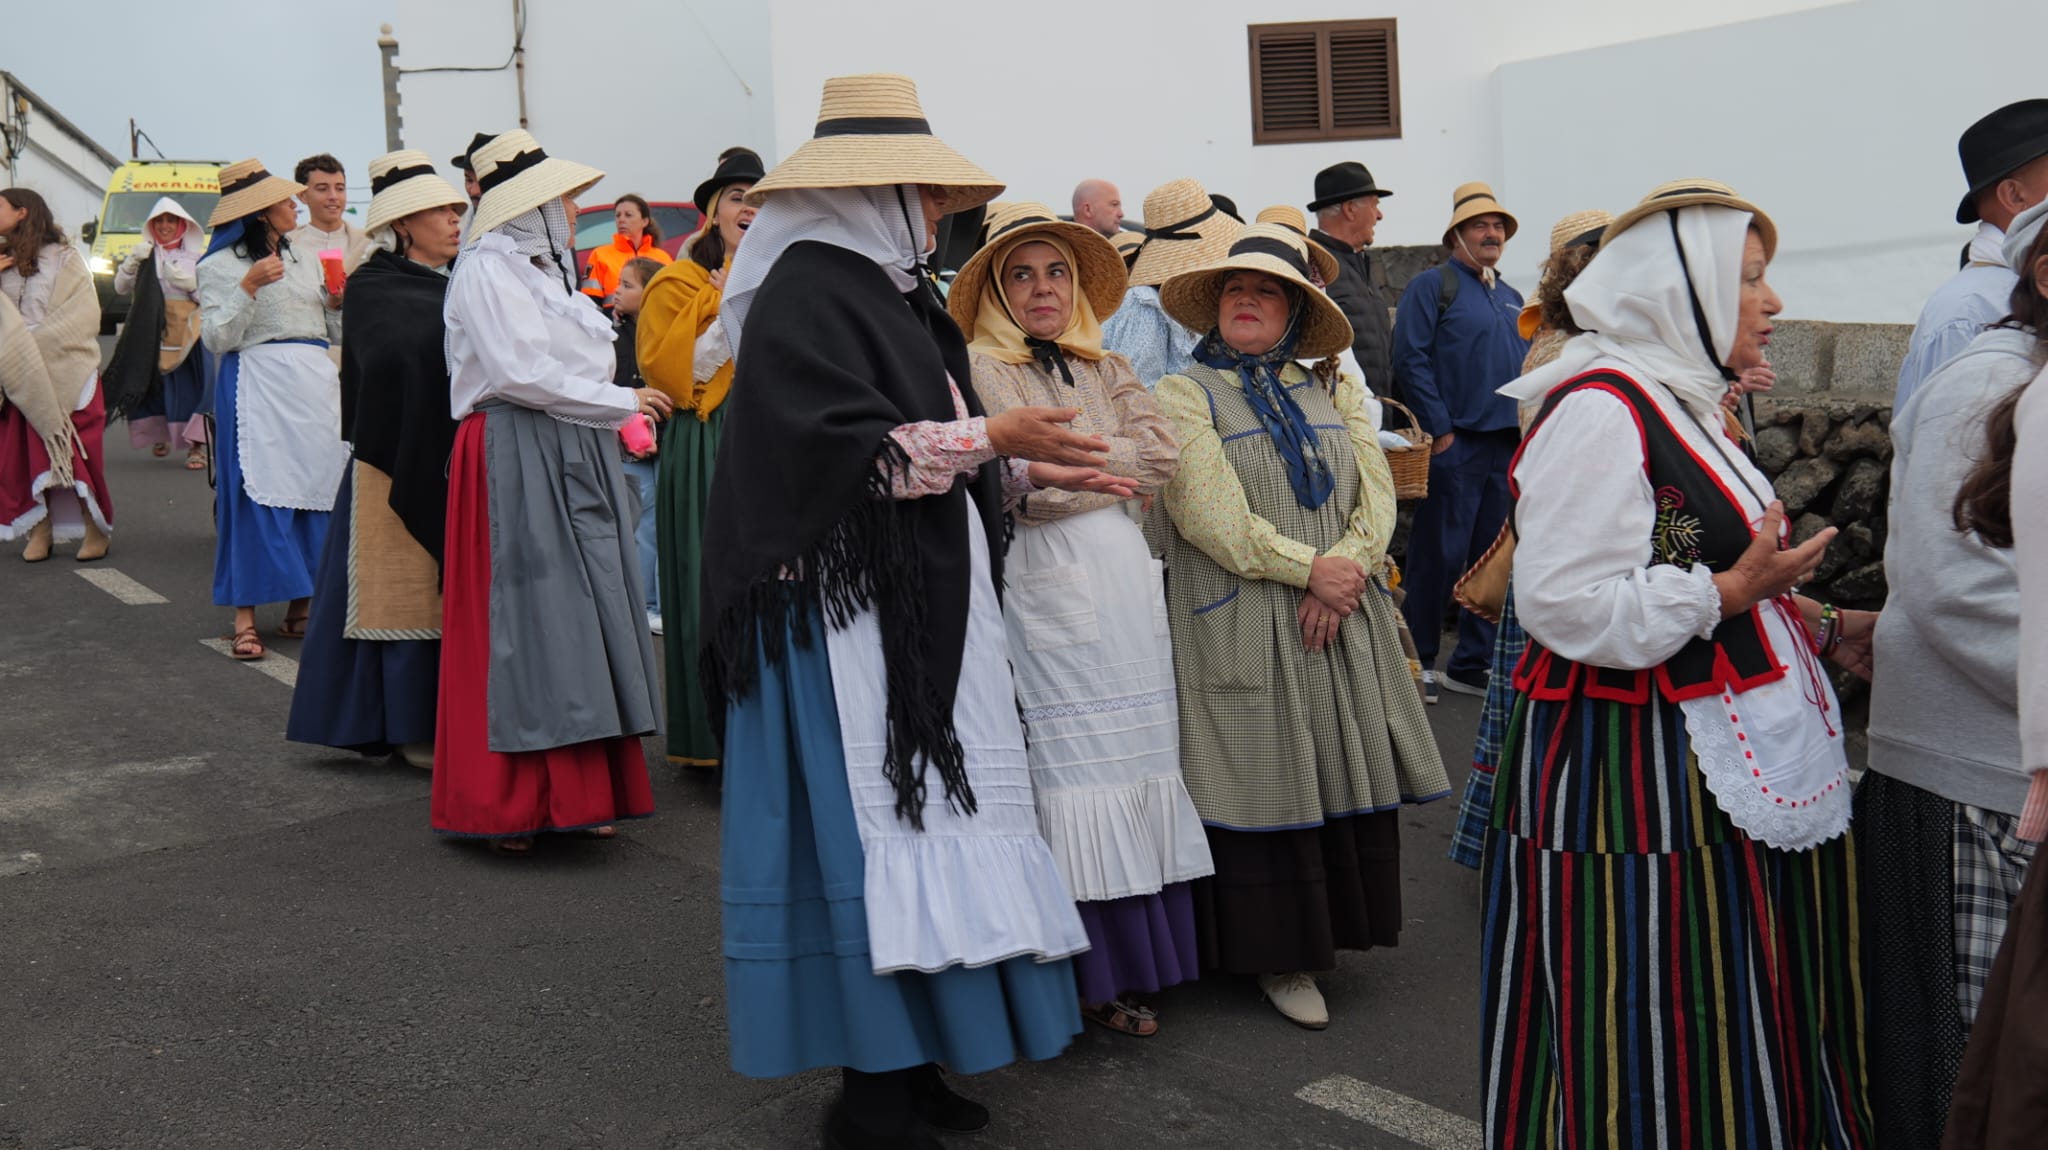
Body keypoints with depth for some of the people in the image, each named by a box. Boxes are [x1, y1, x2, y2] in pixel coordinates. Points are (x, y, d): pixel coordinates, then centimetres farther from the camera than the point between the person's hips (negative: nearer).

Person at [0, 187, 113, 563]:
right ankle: (41, 530, 6)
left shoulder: (64, 258, -1)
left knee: (78, 450, -5)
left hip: (67, 371, -5)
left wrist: (38, 339, -15)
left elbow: (84, 314, -9)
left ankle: (95, 529, 2)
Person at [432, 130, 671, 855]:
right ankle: (508, 805, 0)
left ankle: (578, 793, 9)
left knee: (583, 623, 5)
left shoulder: (548, 269, 20)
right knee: (523, 626, -7)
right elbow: (519, 373, -15)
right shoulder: (486, 270, -7)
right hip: (514, 460, -8)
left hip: (574, 460, 8)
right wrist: (621, 403, -9)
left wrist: (615, 423, 3)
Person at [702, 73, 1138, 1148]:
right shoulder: (805, 292, -12)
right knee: (872, 818, -5)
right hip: (848, 609, -9)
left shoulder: (890, 289, 15)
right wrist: (987, 437, -19)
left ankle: (905, 1055, 20)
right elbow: (839, 452, -21)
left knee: (922, 808, 10)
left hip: (923, 605, 9)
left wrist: (1030, 471, 13)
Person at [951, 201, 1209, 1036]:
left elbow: (1162, 454, 3)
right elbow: (1027, 483, -13)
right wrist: (1116, 471, -2)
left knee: (1133, 762, 5)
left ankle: (1122, 966, 14)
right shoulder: (980, 370, -2)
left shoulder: (1106, 369, 17)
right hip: (1045, 584, -5)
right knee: (1069, 768, -3)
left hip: (1126, 578, 6)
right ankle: (1082, 975, 6)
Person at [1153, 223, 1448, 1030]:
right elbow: (1211, 514, -11)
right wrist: (1308, 567, -15)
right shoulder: (1185, 396, 1)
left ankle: (1332, 926, 22)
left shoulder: (1333, 392, 15)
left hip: (1342, 620, 4)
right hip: (1242, 624, -4)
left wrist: (1346, 568, -13)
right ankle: (1278, 954, 10)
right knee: (1267, 778, -1)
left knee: (1347, 773, 6)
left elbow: (1377, 494, 5)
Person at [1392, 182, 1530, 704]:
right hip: (1456, 444, -7)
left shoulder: (1512, 299, 19)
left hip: (1509, 446, 7)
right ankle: (1418, 660, 6)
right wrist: (1440, 430, -15)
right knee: (1440, 555, -4)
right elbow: (1410, 360, -11)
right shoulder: (1431, 285, -2)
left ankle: (1473, 663, 18)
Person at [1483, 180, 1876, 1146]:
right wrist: (1731, 591, -20)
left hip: (1719, 766, 10)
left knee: (1740, 1015, 17)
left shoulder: (1676, 399, 16)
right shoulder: (1596, 411, -17)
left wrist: (1819, 629, 12)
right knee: (1647, 1027, 0)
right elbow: (1567, 605, -25)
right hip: (1632, 773, -10)